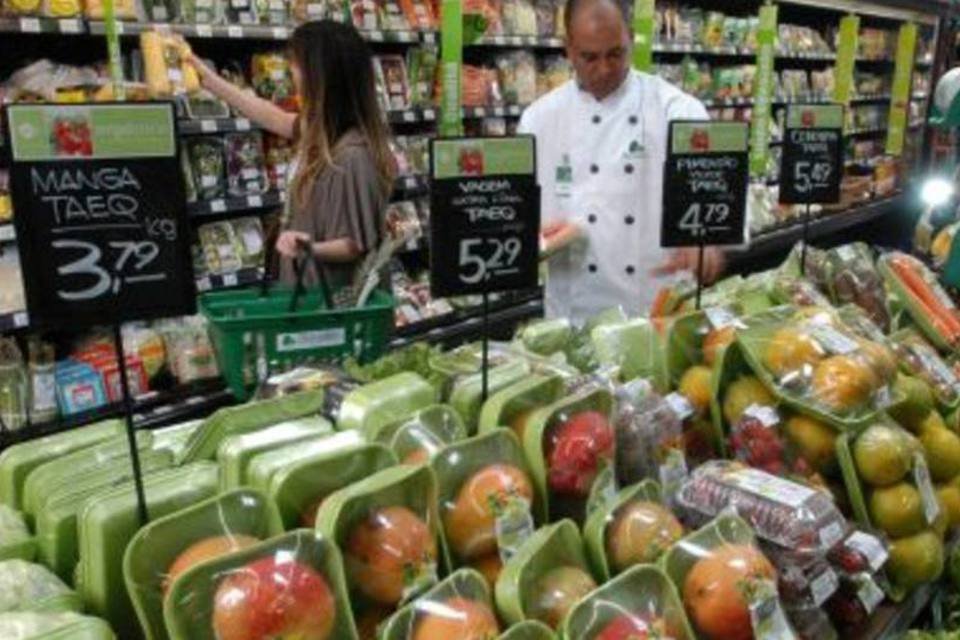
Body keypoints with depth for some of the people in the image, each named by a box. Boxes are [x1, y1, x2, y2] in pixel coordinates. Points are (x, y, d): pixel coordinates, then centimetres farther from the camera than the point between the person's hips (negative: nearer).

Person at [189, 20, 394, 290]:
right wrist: (209, 79, 27)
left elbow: (358, 244, -21)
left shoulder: (352, 155, -27)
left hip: (331, 294, -9)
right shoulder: (321, 131, 0)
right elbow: (274, 118, 19)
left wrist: (311, 249, -40)